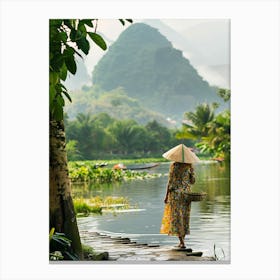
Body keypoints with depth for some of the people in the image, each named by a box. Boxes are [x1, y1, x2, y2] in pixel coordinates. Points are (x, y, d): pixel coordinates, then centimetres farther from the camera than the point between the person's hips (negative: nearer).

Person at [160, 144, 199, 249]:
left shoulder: (173, 166, -11)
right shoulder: (189, 166, -1)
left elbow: (170, 182, -10)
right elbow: (193, 181, 2)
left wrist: (166, 195, -4)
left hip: (175, 193, -4)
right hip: (186, 193, 4)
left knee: (176, 216, -1)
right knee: (185, 216, 12)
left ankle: (182, 241, -8)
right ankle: (182, 241, 16)